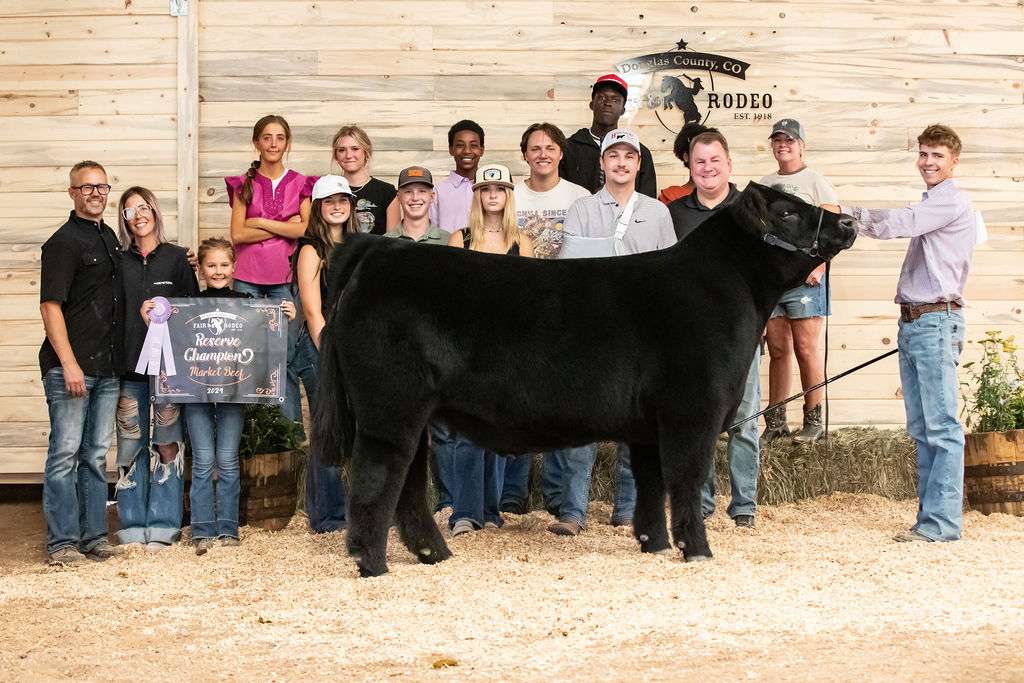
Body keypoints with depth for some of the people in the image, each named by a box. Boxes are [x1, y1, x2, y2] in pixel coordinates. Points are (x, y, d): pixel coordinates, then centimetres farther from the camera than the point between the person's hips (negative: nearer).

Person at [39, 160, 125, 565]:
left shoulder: (110, 239, 16)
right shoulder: (64, 241, -7)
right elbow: (50, 306, -12)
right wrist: (69, 364, -18)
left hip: (108, 368, 7)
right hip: (70, 367, -7)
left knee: (97, 454, 11)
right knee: (65, 452, -4)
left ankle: (95, 537, 17)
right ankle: (61, 543, 1)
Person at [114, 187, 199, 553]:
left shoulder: (177, 258, 6)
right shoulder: (118, 262, 9)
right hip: (129, 365, 1)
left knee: (167, 445, -1)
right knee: (131, 446, 2)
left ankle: (162, 528, 5)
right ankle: (133, 528, 9)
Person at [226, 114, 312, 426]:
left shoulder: (300, 184, 7)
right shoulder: (244, 185, 7)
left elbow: (306, 229, -6)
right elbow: (237, 234, -4)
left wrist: (260, 223, -8)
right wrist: (285, 227, -8)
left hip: (285, 277, 0)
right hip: (248, 277, 0)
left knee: (288, 352, -2)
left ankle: (291, 424, 4)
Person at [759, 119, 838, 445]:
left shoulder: (815, 181, 1)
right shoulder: (762, 185, 18)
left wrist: (818, 267, -14)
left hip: (804, 275, -5)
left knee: (806, 349, -5)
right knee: (778, 350, 6)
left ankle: (813, 421, 1)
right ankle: (775, 421, 10)